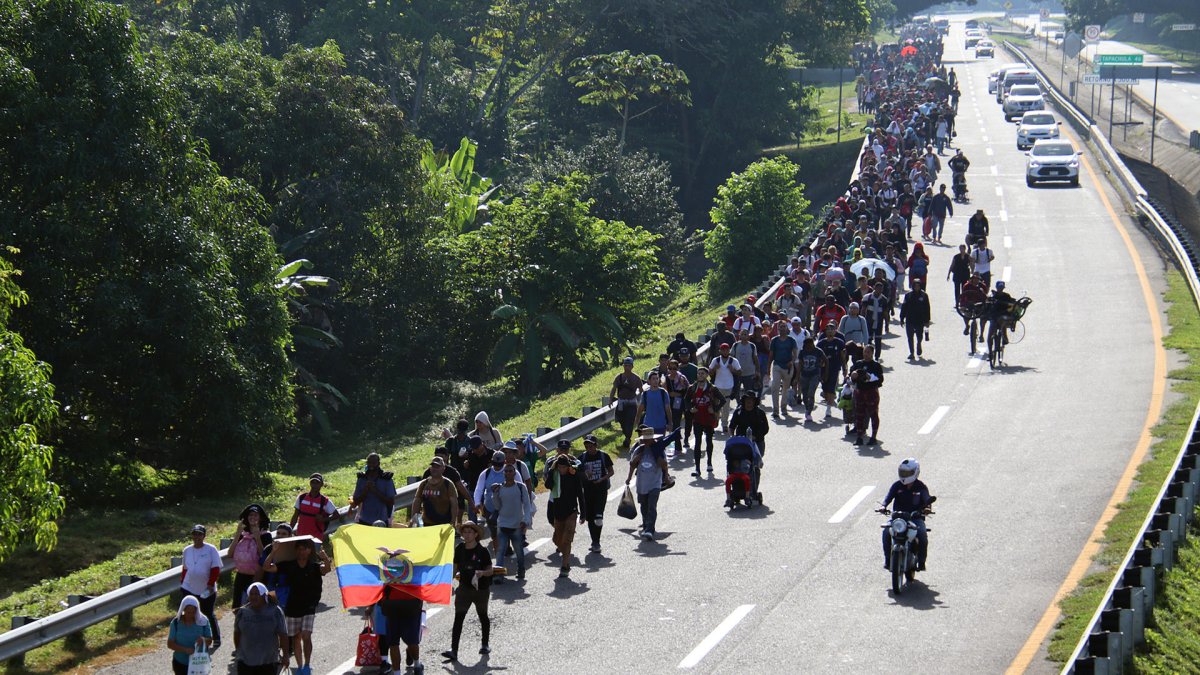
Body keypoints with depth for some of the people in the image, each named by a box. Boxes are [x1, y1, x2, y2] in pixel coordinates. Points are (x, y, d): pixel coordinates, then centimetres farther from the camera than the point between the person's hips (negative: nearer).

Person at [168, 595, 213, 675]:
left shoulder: (203, 621, -9)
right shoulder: (176, 623, -11)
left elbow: (210, 641, -5)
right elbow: (170, 644, -12)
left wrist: (204, 639, -31)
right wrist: (185, 649, -29)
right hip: (180, 663, 0)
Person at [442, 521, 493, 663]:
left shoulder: (482, 551, -10)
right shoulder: (460, 549, -1)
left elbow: (490, 570, -6)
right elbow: (455, 568, 10)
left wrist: (482, 573, -27)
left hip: (481, 589, -2)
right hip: (464, 588, 2)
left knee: (483, 616, 16)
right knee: (458, 618, -9)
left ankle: (485, 645, 36)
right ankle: (453, 650, -15)